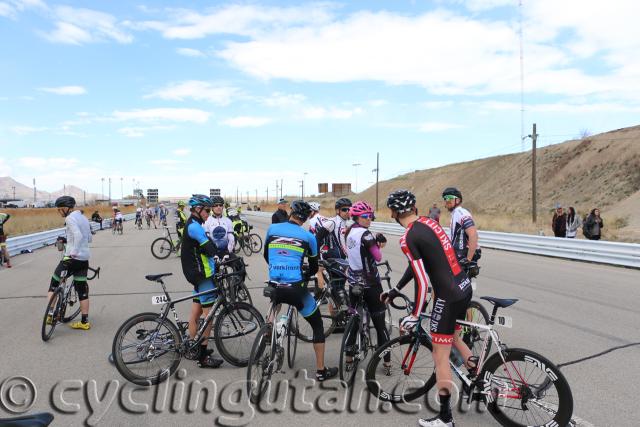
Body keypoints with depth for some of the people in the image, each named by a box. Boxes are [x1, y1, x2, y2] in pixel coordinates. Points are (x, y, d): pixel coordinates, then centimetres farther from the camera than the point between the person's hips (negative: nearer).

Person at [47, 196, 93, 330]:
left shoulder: (70, 218, -11)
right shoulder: (83, 218, 16)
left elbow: (78, 236, -27)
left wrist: (73, 252, -25)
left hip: (73, 258, -8)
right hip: (85, 258, 8)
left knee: (54, 283, 9)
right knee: (82, 290, 9)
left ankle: (50, 314, 4)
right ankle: (84, 321, 11)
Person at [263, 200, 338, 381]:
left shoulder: (272, 228, 8)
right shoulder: (308, 236, 3)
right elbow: (314, 267, 14)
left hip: (274, 286, 3)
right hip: (296, 289, -3)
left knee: (276, 301, 40)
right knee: (317, 325, 14)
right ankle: (321, 371, 15)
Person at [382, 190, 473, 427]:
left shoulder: (408, 238, -18)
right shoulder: (428, 222, 9)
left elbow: (422, 281, -19)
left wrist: (414, 316, -7)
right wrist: (395, 290, 25)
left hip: (448, 296, -9)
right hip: (464, 286, 9)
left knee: (440, 356, 5)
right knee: (452, 335, 31)